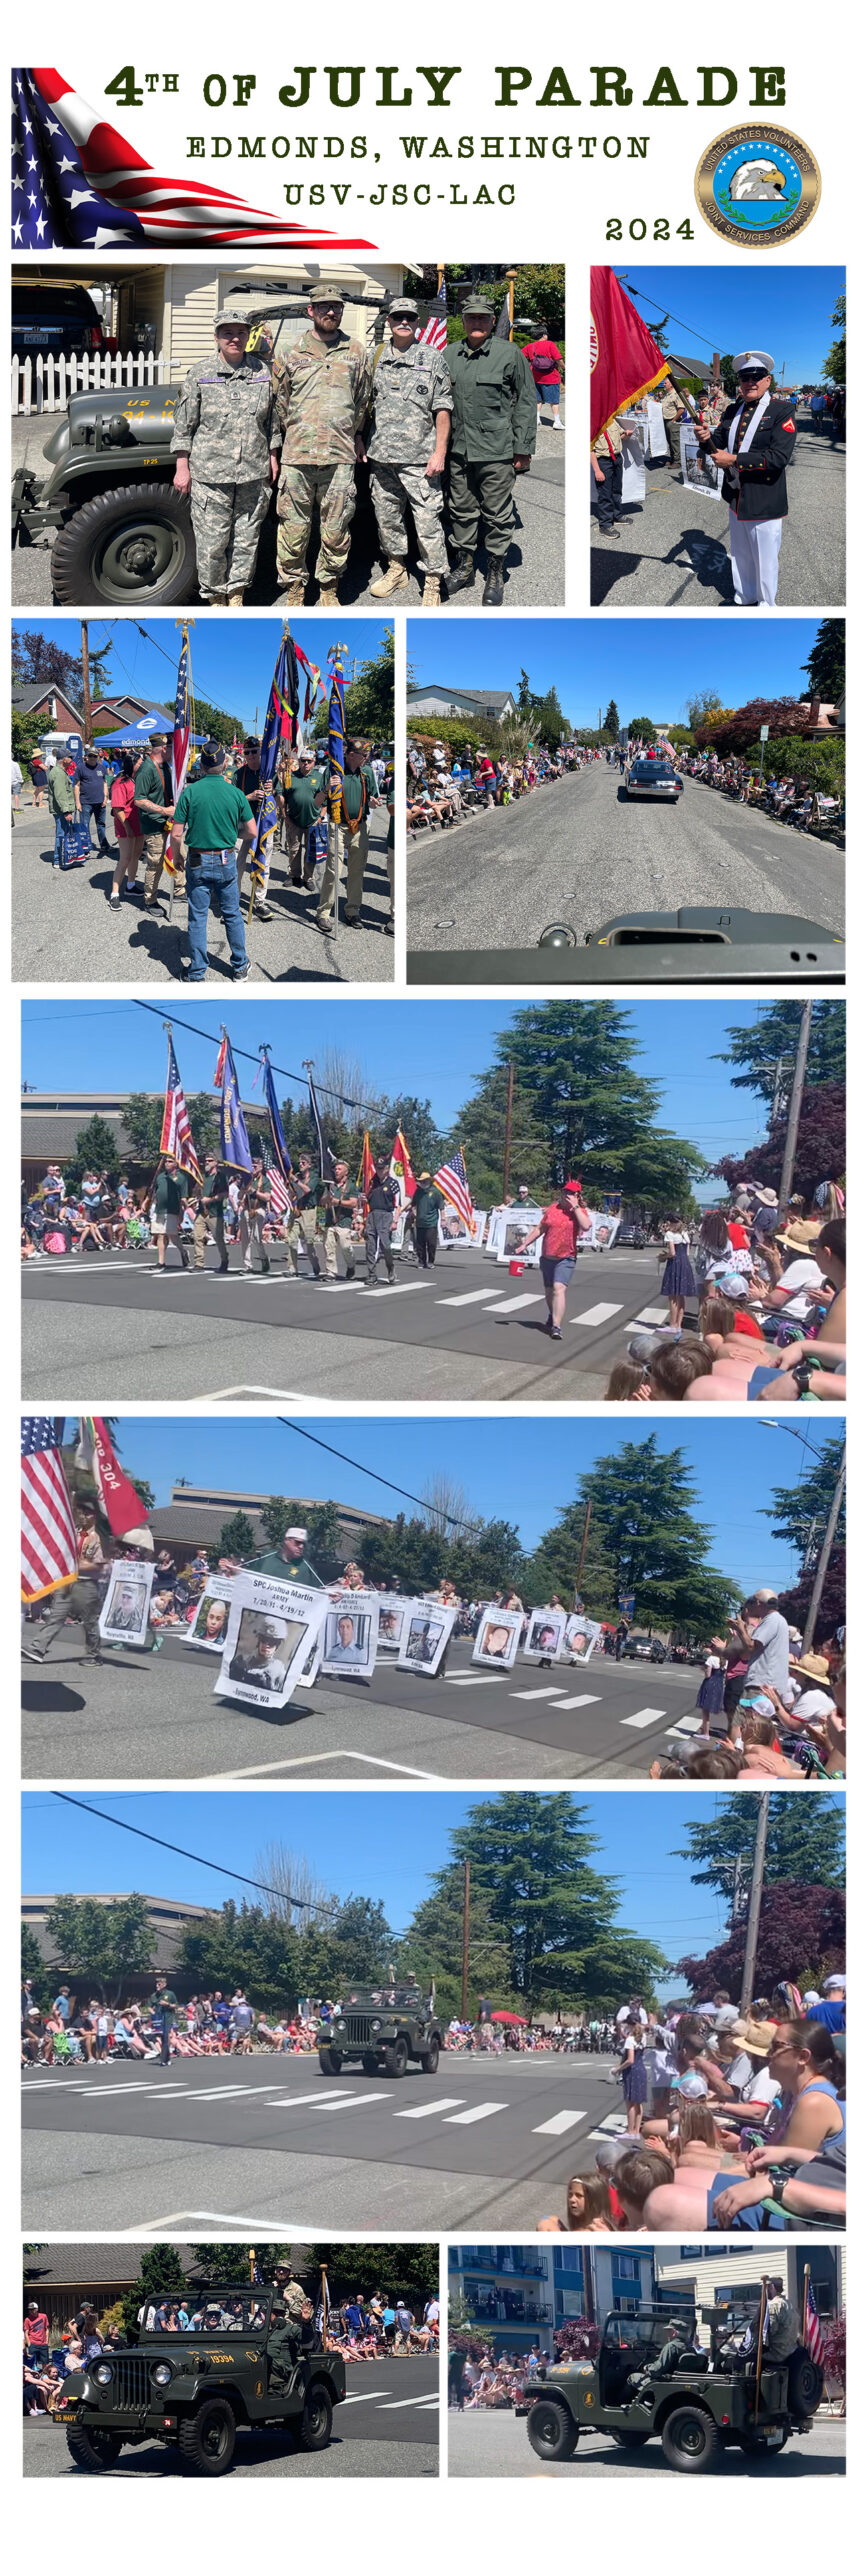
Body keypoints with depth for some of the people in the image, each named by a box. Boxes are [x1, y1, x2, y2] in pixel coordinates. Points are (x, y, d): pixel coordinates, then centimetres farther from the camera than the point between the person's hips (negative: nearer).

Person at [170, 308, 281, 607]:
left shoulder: (262, 373, 7)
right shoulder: (199, 375, -1)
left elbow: (272, 421, 16)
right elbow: (184, 426, 1)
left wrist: (273, 458, 13)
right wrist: (182, 468, -3)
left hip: (254, 475, 3)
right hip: (210, 475, -2)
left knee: (247, 539, 8)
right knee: (211, 542, 0)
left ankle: (237, 593, 21)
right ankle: (214, 596, 14)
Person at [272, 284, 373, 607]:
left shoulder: (356, 352, 9)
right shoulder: (292, 354, 7)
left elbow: (363, 400, 18)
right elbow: (280, 402, 15)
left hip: (340, 458, 0)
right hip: (297, 457, 0)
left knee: (336, 531, 3)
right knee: (293, 529, 1)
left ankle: (329, 589, 17)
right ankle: (294, 589, 12)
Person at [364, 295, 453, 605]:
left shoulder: (433, 358, 1)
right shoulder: (377, 358, 11)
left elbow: (442, 409, -2)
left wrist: (440, 452, -8)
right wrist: (363, 445, 12)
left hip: (419, 458, -4)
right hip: (381, 456, 5)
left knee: (427, 520, -7)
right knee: (386, 517, 12)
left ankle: (433, 582, 0)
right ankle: (396, 569, 28)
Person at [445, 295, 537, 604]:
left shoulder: (509, 353, -2)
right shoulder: (449, 355, 10)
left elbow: (526, 401, -1)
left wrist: (523, 448, -5)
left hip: (497, 450, -4)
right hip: (459, 449, 5)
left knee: (497, 515, 1)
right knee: (462, 510, 13)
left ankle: (496, 573, 11)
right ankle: (465, 566, 26)